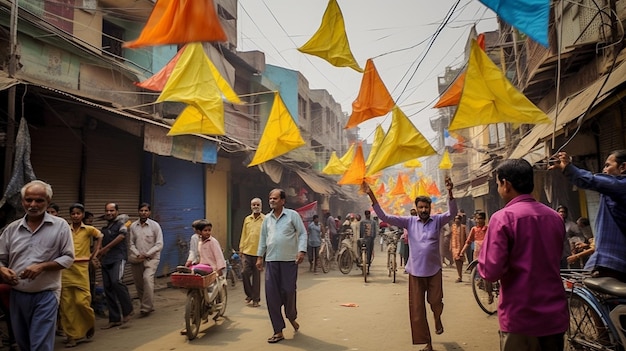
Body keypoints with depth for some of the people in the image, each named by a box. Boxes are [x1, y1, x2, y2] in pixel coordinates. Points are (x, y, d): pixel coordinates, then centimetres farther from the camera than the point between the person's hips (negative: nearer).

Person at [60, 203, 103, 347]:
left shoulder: (89, 229, 2)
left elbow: (99, 237, 19)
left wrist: (93, 254, 13)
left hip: (81, 267, -2)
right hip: (66, 268, 2)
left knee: (81, 301, -7)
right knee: (66, 303, 2)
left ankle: (90, 323, 22)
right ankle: (71, 335, 12)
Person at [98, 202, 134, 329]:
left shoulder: (120, 223, 0)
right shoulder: (104, 228, 21)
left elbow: (121, 235, -18)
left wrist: (105, 249, -17)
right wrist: (99, 258, 17)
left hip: (118, 258, -7)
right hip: (106, 260, 7)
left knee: (116, 281, -28)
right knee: (108, 288, 5)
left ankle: (128, 309, -12)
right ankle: (114, 319, 13)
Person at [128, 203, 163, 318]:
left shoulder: (155, 225, -4)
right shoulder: (133, 226, 4)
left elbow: (159, 245, -6)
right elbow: (131, 244, 6)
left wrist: (146, 254, -12)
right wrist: (137, 254, -10)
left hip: (151, 258, -4)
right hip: (137, 259, 4)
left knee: (147, 278, -23)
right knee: (138, 284, 8)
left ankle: (146, 308, -15)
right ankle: (148, 306, 26)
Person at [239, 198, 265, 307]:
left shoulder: (265, 219, -3)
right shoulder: (247, 219, 10)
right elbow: (244, 234, 13)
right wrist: (241, 248, 10)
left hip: (258, 252, -3)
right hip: (247, 251, 3)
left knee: (256, 276, 5)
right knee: (245, 272, -2)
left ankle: (256, 299, 17)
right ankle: (249, 294, 20)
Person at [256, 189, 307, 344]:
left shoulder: (292, 215, -2)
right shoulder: (267, 218, 12)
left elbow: (302, 233, -3)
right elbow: (263, 238, 17)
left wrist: (302, 251, -15)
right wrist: (259, 257, 14)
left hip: (289, 260, -4)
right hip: (271, 261, 4)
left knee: (289, 291, 4)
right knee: (272, 295, 1)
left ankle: (291, 317, 36)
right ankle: (278, 331, 11)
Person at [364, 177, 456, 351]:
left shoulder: (437, 220, 0)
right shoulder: (409, 221, -2)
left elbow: (452, 213, -18)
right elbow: (384, 217, -9)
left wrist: (449, 192, -33)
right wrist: (371, 196, -20)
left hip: (434, 270, 0)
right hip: (416, 271, 1)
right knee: (417, 309, 4)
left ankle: (437, 318, 42)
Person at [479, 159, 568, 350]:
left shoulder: (503, 217, -16)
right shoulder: (555, 217, 6)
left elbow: (491, 272, -19)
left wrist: (482, 254, 0)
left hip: (521, 317, -6)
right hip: (555, 314, 6)